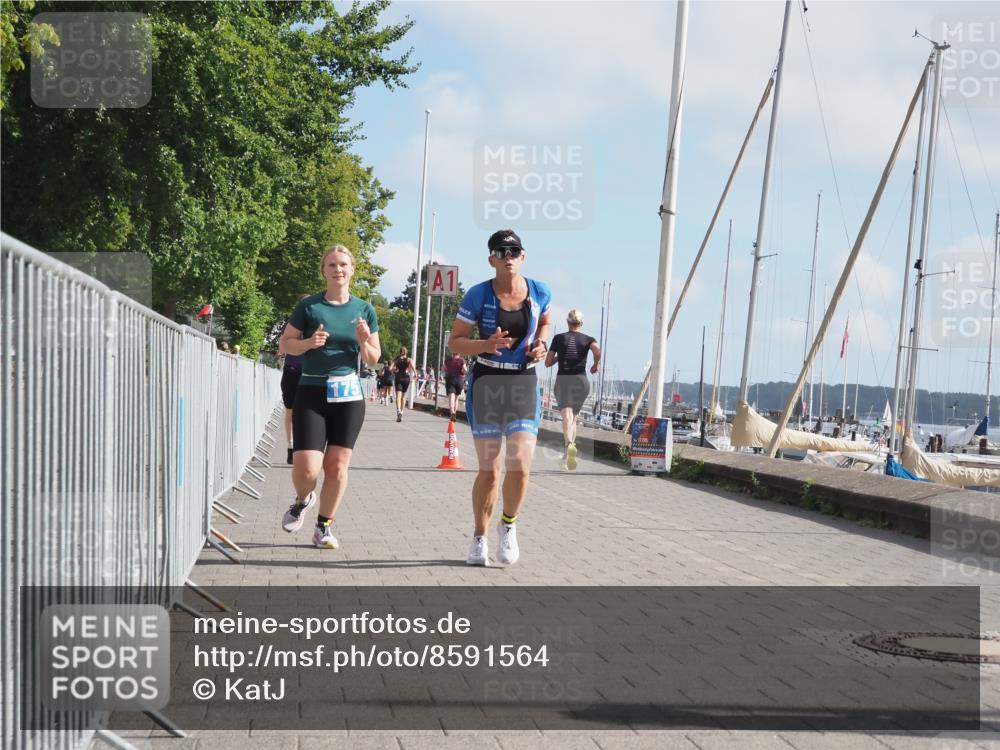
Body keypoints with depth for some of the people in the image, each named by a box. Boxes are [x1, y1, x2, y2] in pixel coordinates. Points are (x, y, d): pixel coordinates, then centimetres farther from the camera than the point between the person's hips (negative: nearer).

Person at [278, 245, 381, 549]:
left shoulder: (364, 310, 7)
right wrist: (309, 343, -14)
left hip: (348, 394, 2)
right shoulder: (309, 306, 0)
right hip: (311, 393, -2)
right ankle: (302, 500, 24)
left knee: (337, 466, 1)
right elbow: (284, 344, 4)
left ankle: (324, 527, 18)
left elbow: (374, 359, 11)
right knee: (306, 468, -10)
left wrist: (364, 342, -10)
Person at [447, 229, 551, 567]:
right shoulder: (478, 295, -8)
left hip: (524, 385, 2)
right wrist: (485, 345, -21)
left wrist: (541, 345, 1)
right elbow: (454, 341, -3)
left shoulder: (540, 293, -1)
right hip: (486, 384, -1)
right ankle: (479, 538, 20)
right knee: (489, 471, -1)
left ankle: (508, 525, 18)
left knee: (520, 467, -11)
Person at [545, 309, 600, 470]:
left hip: (562, 379, -2)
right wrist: (596, 364, 2)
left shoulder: (558, 339, 6)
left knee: (566, 415, -16)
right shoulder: (588, 339, 6)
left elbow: (547, 362, 6)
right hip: (581, 380, 2)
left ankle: (569, 444, -44)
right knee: (573, 418, 17)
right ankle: (567, 457, 17)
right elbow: (597, 351, -16)